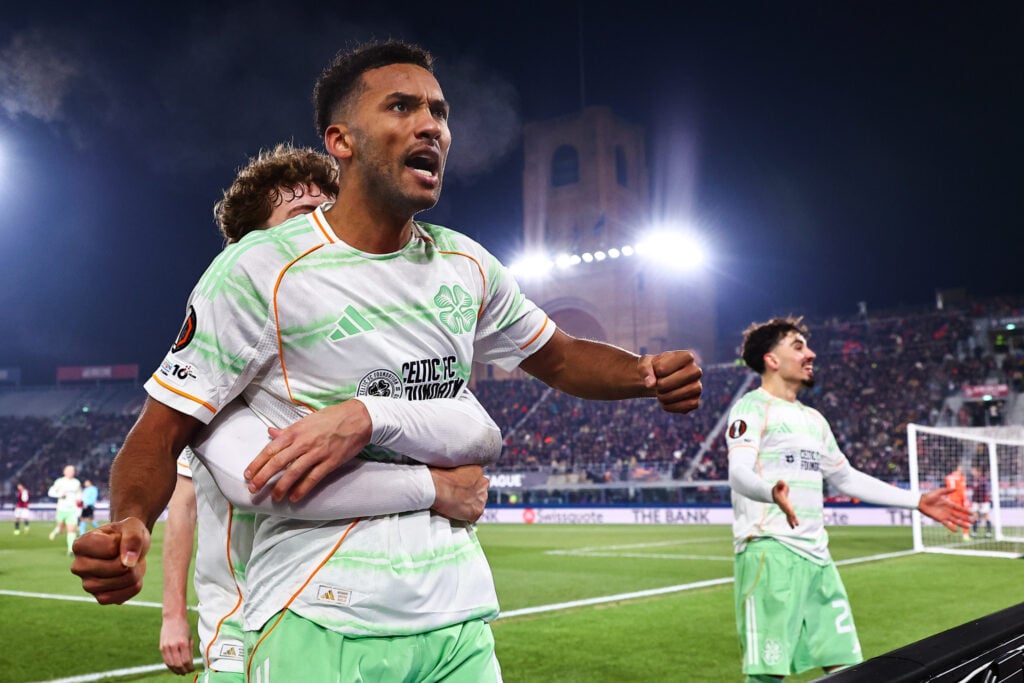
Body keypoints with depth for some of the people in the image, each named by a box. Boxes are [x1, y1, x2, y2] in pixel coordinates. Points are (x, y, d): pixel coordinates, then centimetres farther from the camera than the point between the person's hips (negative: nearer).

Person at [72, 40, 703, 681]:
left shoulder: (466, 265, 7)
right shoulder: (263, 273, -10)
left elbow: (559, 357, 19)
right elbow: (165, 429, -9)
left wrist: (649, 373, -1)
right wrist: (130, 524, -30)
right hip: (317, 627, -5)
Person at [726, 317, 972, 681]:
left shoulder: (813, 419, 22)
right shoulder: (753, 407, -3)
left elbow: (847, 477, 31)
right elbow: (739, 473, -19)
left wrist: (917, 501, 28)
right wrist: (772, 492, -41)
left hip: (817, 555, 8)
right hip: (770, 552, -8)